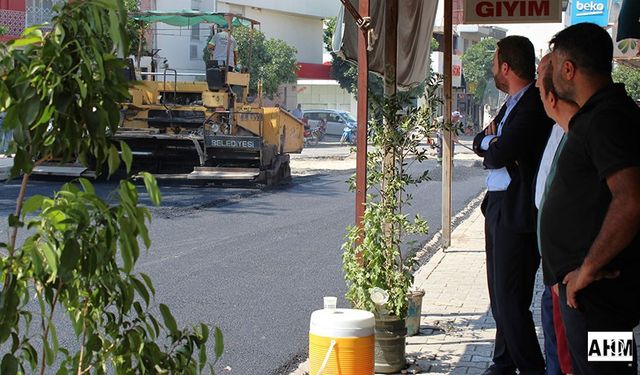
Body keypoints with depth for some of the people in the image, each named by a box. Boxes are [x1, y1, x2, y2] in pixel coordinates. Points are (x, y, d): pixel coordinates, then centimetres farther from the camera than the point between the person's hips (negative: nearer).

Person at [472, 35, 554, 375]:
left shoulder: (536, 105, -16)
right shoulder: (512, 104, 16)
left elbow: (499, 154, -20)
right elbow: (479, 142, 16)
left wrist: (491, 146, 2)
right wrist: (494, 143, -5)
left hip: (518, 213, -10)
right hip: (496, 207, 10)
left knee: (511, 301, -8)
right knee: (499, 295, 17)